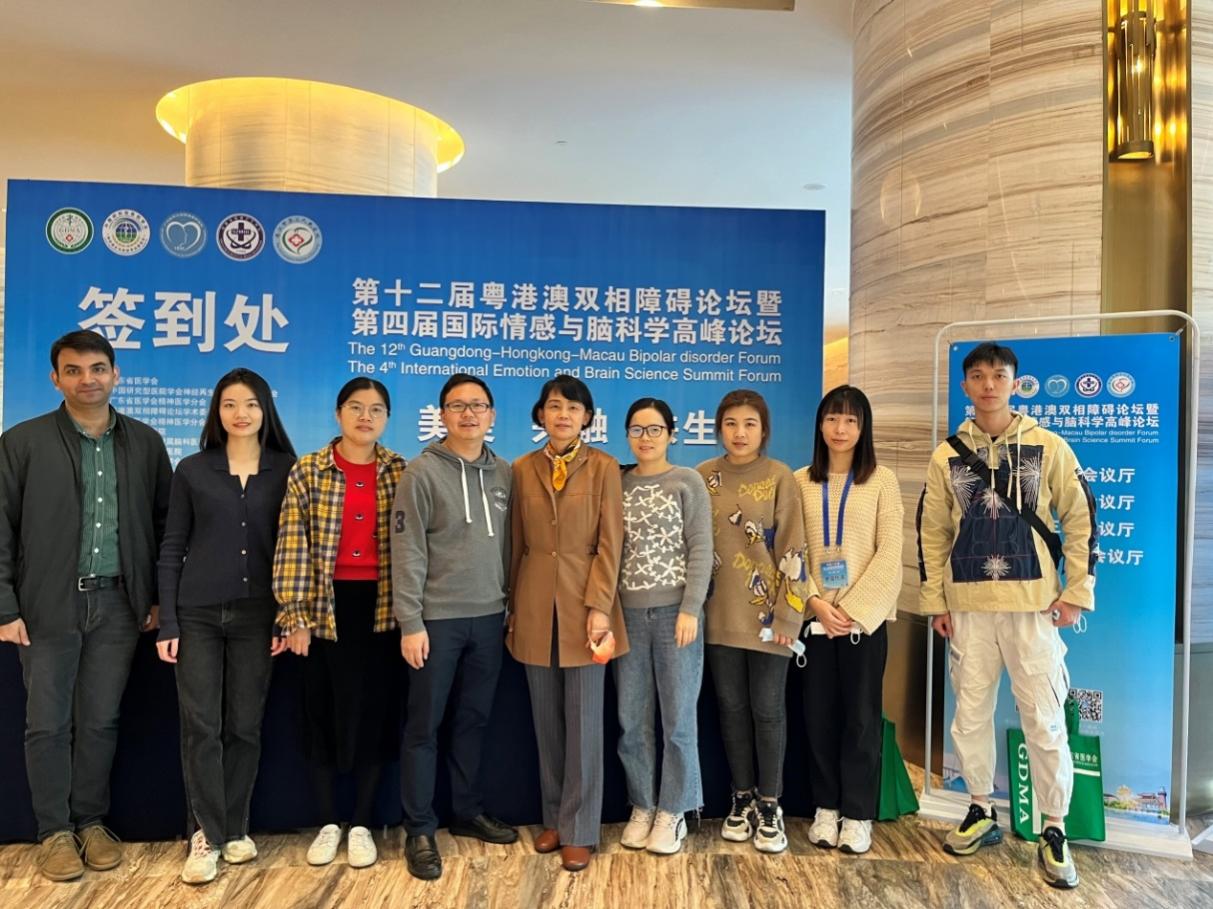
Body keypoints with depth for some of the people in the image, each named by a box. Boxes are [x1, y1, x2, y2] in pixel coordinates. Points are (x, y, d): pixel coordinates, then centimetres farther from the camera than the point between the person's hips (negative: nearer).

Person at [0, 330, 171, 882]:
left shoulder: (145, 443, 5)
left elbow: (165, 524, 8)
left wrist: (158, 597, 4)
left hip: (119, 602, 2)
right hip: (48, 604, -1)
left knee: (100, 721, 10)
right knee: (47, 723, 7)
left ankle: (92, 822, 26)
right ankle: (55, 832, 23)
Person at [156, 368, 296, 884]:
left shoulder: (286, 470, 2)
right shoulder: (192, 470, 3)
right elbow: (172, 549, 2)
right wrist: (167, 622, -3)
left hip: (257, 614, 0)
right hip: (198, 613, 0)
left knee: (245, 726, 8)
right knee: (200, 725, 1)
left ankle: (235, 828, 22)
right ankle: (207, 835, 12)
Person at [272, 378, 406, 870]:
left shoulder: (400, 472, 3)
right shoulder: (308, 471, -1)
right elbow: (292, 546, -5)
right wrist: (295, 616, -9)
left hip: (380, 606, 1)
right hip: (326, 605, 0)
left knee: (375, 712, 7)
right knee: (323, 711, 8)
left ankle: (361, 824, 23)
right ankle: (328, 823, 25)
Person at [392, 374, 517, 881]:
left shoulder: (503, 474, 7)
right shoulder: (422, 473, -8)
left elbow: (508, 546, 11)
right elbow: (407, 553, -11)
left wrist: (511, 605, 9)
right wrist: (410, 622, -13)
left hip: (489, 617, 5)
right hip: (437, 618, -4)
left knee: (474, 719, 15)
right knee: (424, 725, 4)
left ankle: (468, 812, 31)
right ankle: (419, 831, 17)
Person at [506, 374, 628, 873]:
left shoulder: (603, 467, -2)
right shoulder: (522, 470, 6)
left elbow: (610, 542, -6)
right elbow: (516, 544, 8)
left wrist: (599, 606, -12)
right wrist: (513, 606, 8)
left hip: (585, 601, -3)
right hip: (536, 604, 3)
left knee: (583, 720, 2)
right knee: (547, 719, 11)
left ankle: (579, 830, 14)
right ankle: (553, 819, 26)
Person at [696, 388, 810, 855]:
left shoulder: (779, 477, -5)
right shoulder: (704, 477, 4)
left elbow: (792, 550, -7)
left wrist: (788, 613, -11)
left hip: (766, 614, -3)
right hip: (720, 614, 3)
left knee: (767, 708, 5)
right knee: (731, 707, 11)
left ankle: (770, 806, 19)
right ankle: (742, 799, 25)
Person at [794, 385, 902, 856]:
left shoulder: (881, 480, -1)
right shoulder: (801, 481, 5)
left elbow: (889, 553, -7)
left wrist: (854, 609, -13)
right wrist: (815, 601, -11)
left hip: (865, 615, -2)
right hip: (816, 615, 2)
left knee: (861, 714, 4)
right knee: (819, 713, 7)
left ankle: (857, 815, 16)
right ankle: (826, 807, 22)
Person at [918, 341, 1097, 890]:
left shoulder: (1048, 448, -1)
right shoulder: (947, 457, 4)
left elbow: (1082, 520, 2)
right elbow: (932, 533, 8)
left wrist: (1077, 593, -3)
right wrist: (934, 602, 5)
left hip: (1033, 604, -2)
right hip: (968, 607, 2)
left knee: (1044, 720, 2)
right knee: (970, 714, 10)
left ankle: (1054, 831, 16)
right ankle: (981, 812, 27)